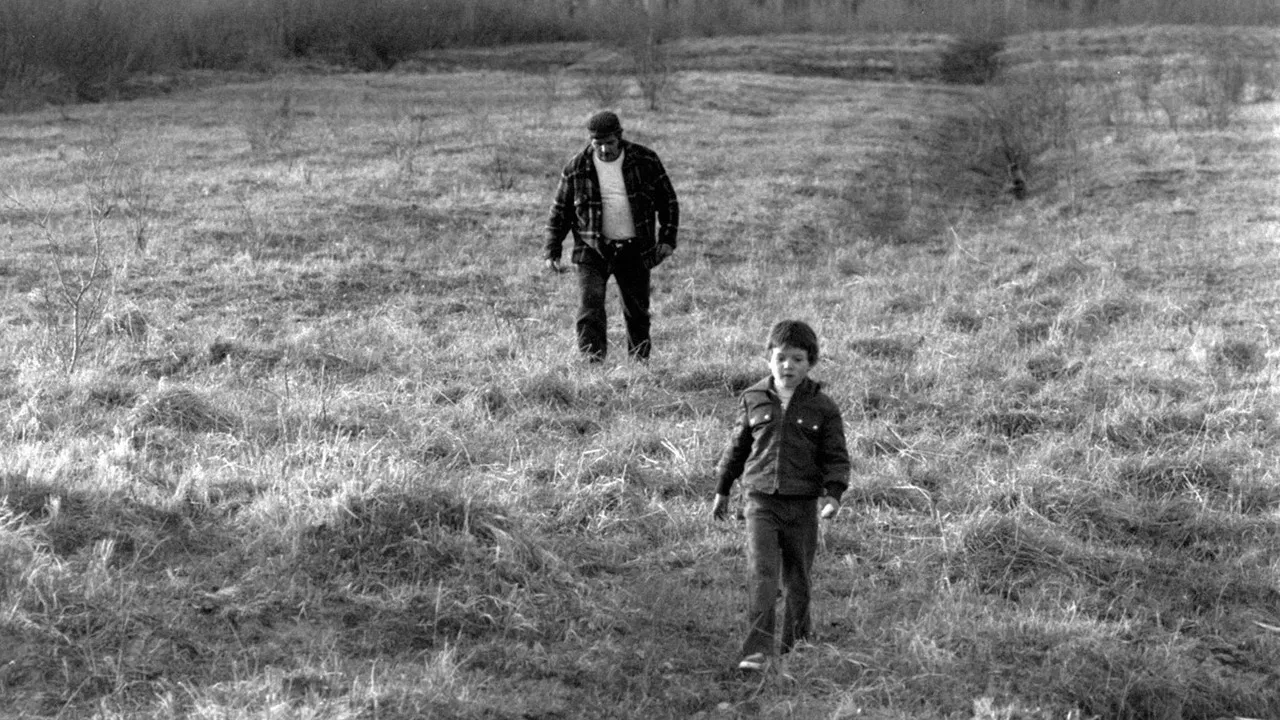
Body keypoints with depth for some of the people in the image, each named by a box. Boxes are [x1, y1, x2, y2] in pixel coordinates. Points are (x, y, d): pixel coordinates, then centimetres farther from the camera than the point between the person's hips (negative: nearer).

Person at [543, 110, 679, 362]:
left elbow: (667, 200, 8)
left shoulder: (645, 161, -3)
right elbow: (560, 212, 6)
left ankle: (640, 362, 23)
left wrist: (667, 238, 0)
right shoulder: (576, 169, -3)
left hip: (635, 251, 1)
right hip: (593, 250, -1)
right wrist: (551, 252, 2)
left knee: (637, 311, 9)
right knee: (590, 307, -16)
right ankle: (591, 363, -17)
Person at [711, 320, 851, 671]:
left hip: (802, 506, 0)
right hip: (761, 501, 0)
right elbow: (737, 446, 14)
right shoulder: (755, 400, 3)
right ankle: (758, 648, -16)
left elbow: (836, 456, 1)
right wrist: (722, 489, 18)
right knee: (761, 572, -14)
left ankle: (795, 645, 28)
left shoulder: (822, 408, -2)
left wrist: (833, 493, -14)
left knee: (797, 579, 11)